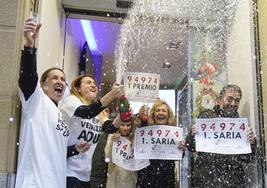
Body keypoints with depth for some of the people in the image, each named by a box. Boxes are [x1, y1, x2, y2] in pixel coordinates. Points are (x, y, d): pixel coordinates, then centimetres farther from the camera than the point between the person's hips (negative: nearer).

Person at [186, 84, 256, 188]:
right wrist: (192, 135, -19)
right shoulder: (205, 117, 1)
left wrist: (250, 143, -14)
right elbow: (191, 148, 1)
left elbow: (247, 158, 5)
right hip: (205, 179, -2)